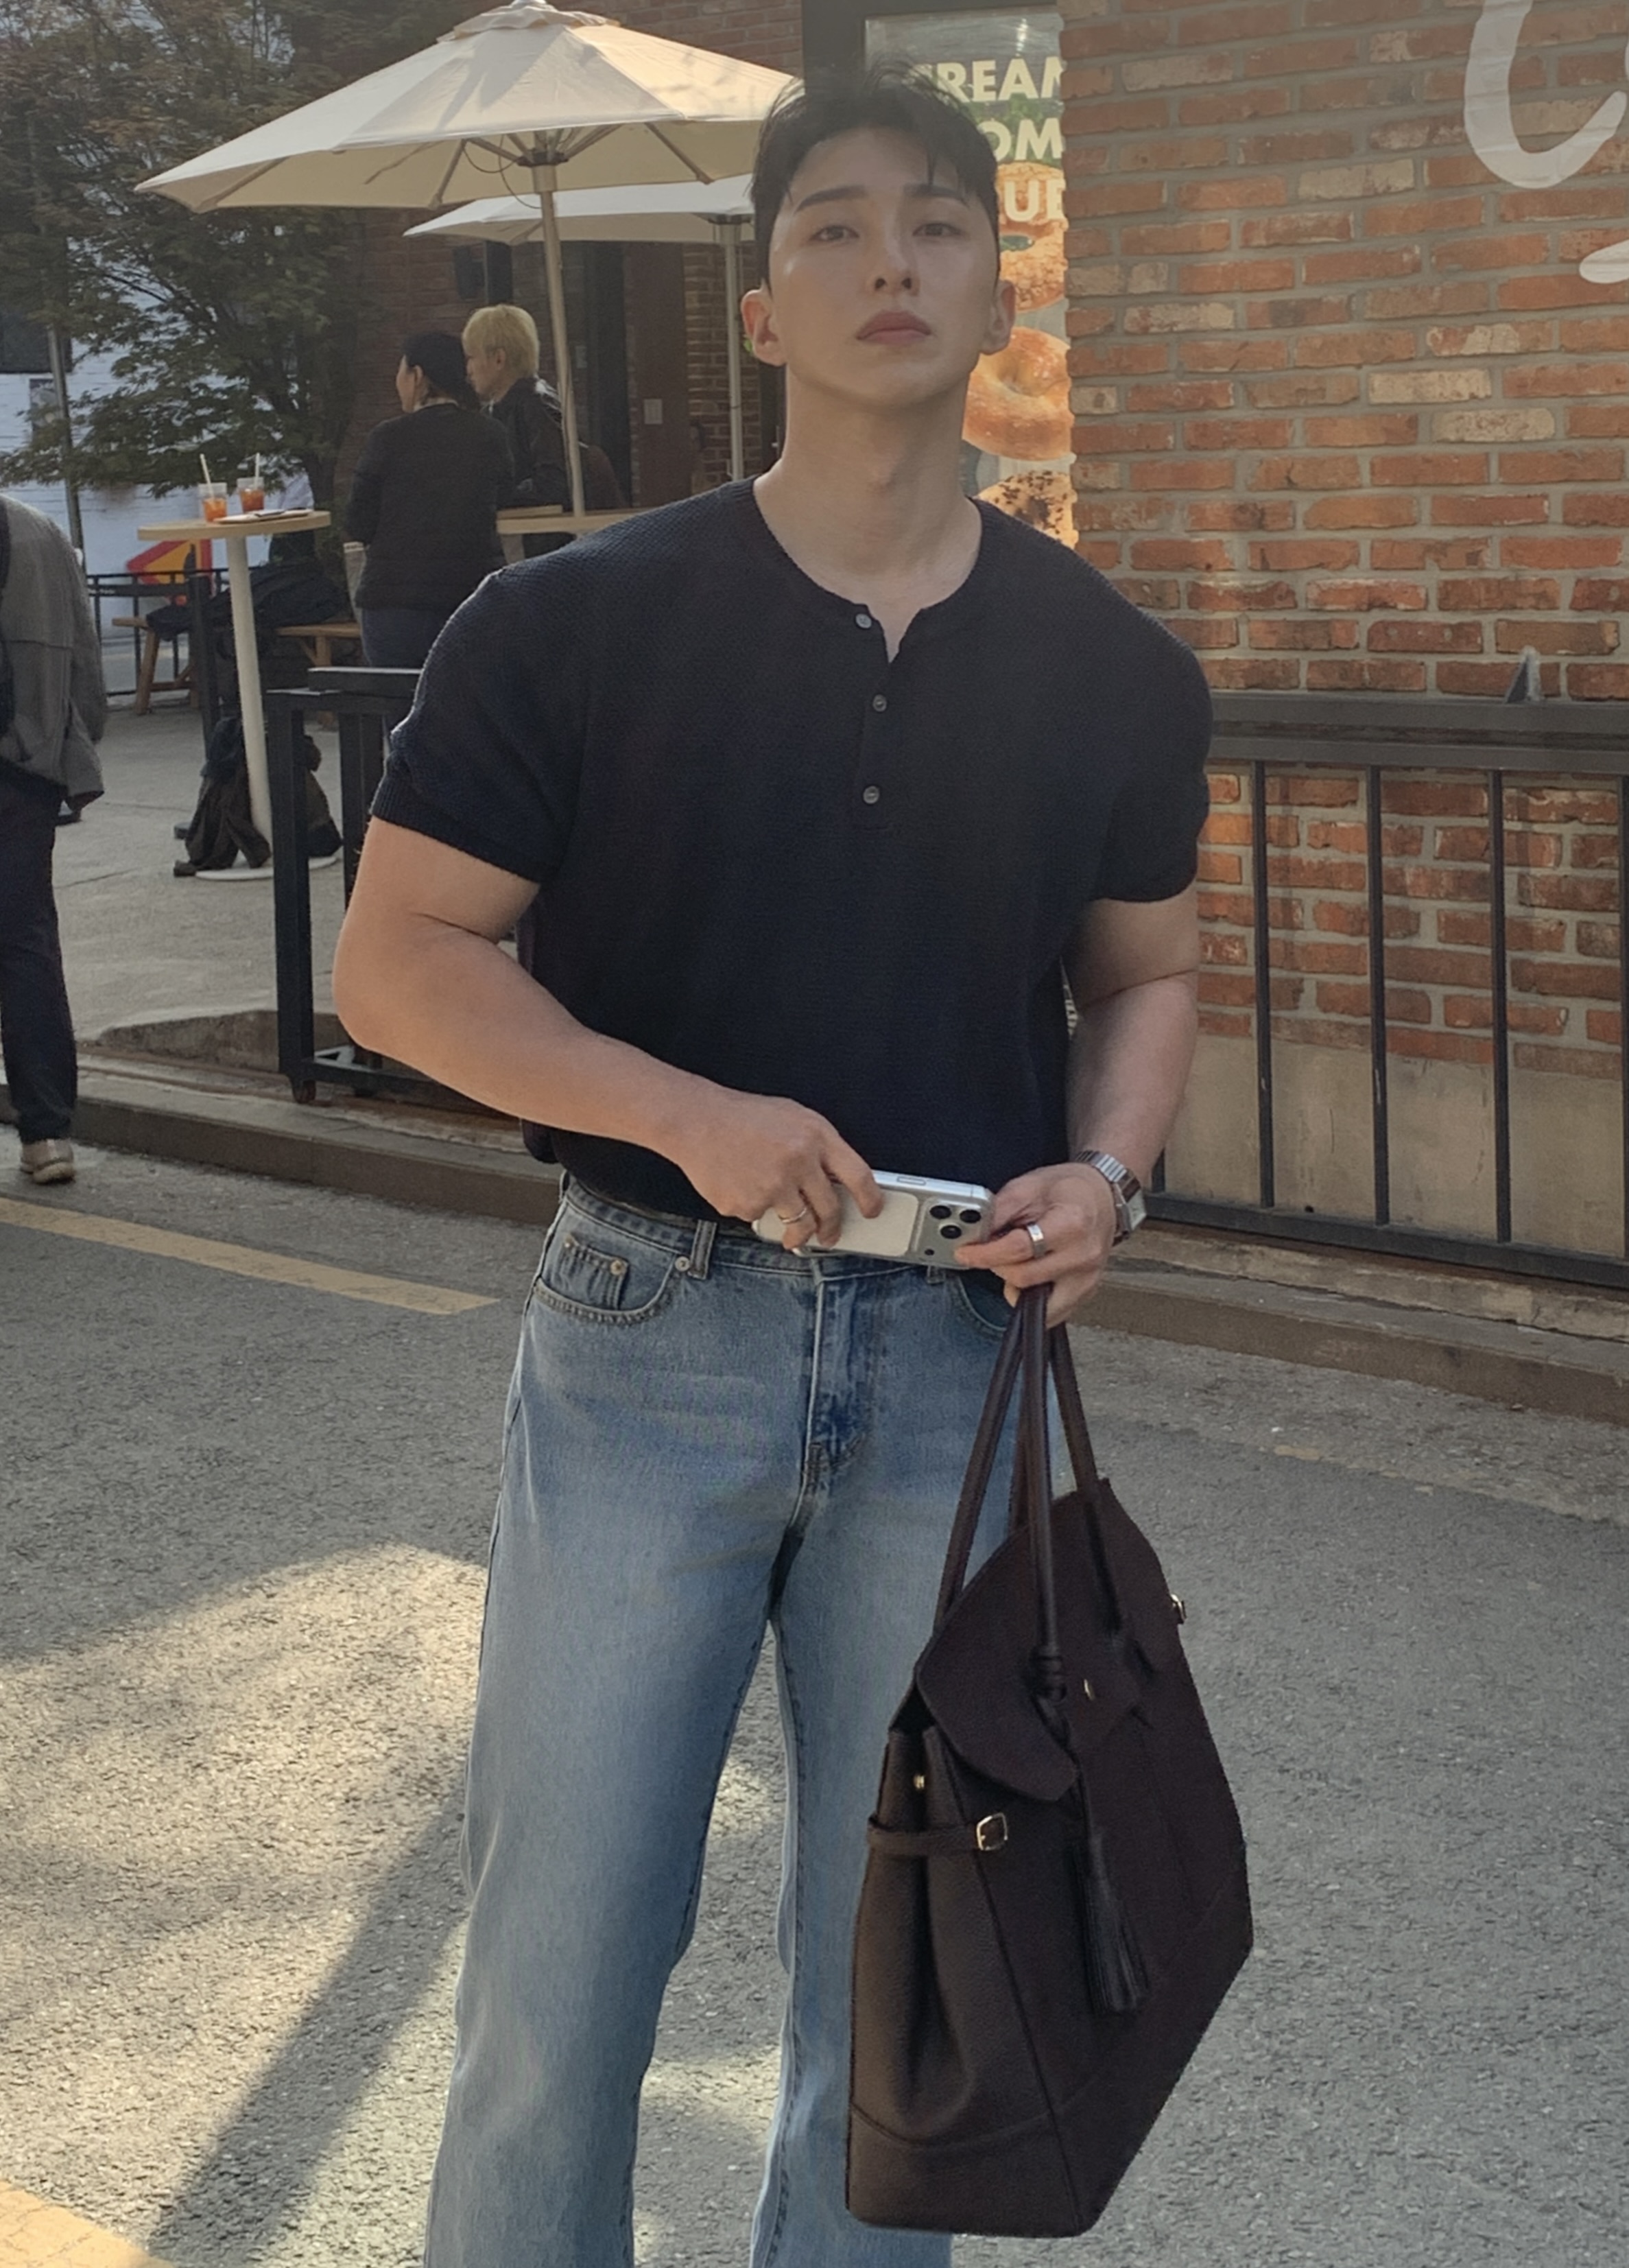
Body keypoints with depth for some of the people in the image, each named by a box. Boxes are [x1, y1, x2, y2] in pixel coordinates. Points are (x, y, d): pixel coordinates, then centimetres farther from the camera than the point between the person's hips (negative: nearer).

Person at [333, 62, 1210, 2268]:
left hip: (960, 1347, 3)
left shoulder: (1113, 672, 3)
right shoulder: (574, 625, -6)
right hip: (647, 1333, -2)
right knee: (565, 1941, 5)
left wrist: (1103, 1174, -7)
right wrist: (690, 1114, -19)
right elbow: (399, 959, -5)